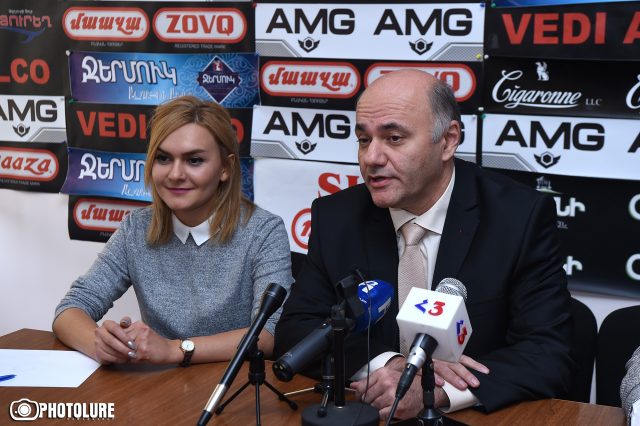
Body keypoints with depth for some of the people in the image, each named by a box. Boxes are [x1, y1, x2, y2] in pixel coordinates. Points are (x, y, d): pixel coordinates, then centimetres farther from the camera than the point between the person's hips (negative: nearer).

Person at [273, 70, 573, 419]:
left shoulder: (522, 217, -9)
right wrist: (389, 364, -20)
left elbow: (551, 356, -13)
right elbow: (295, 331, -3)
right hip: (365, 415, 2)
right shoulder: (336, 217, -1)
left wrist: (436, 390, -27)